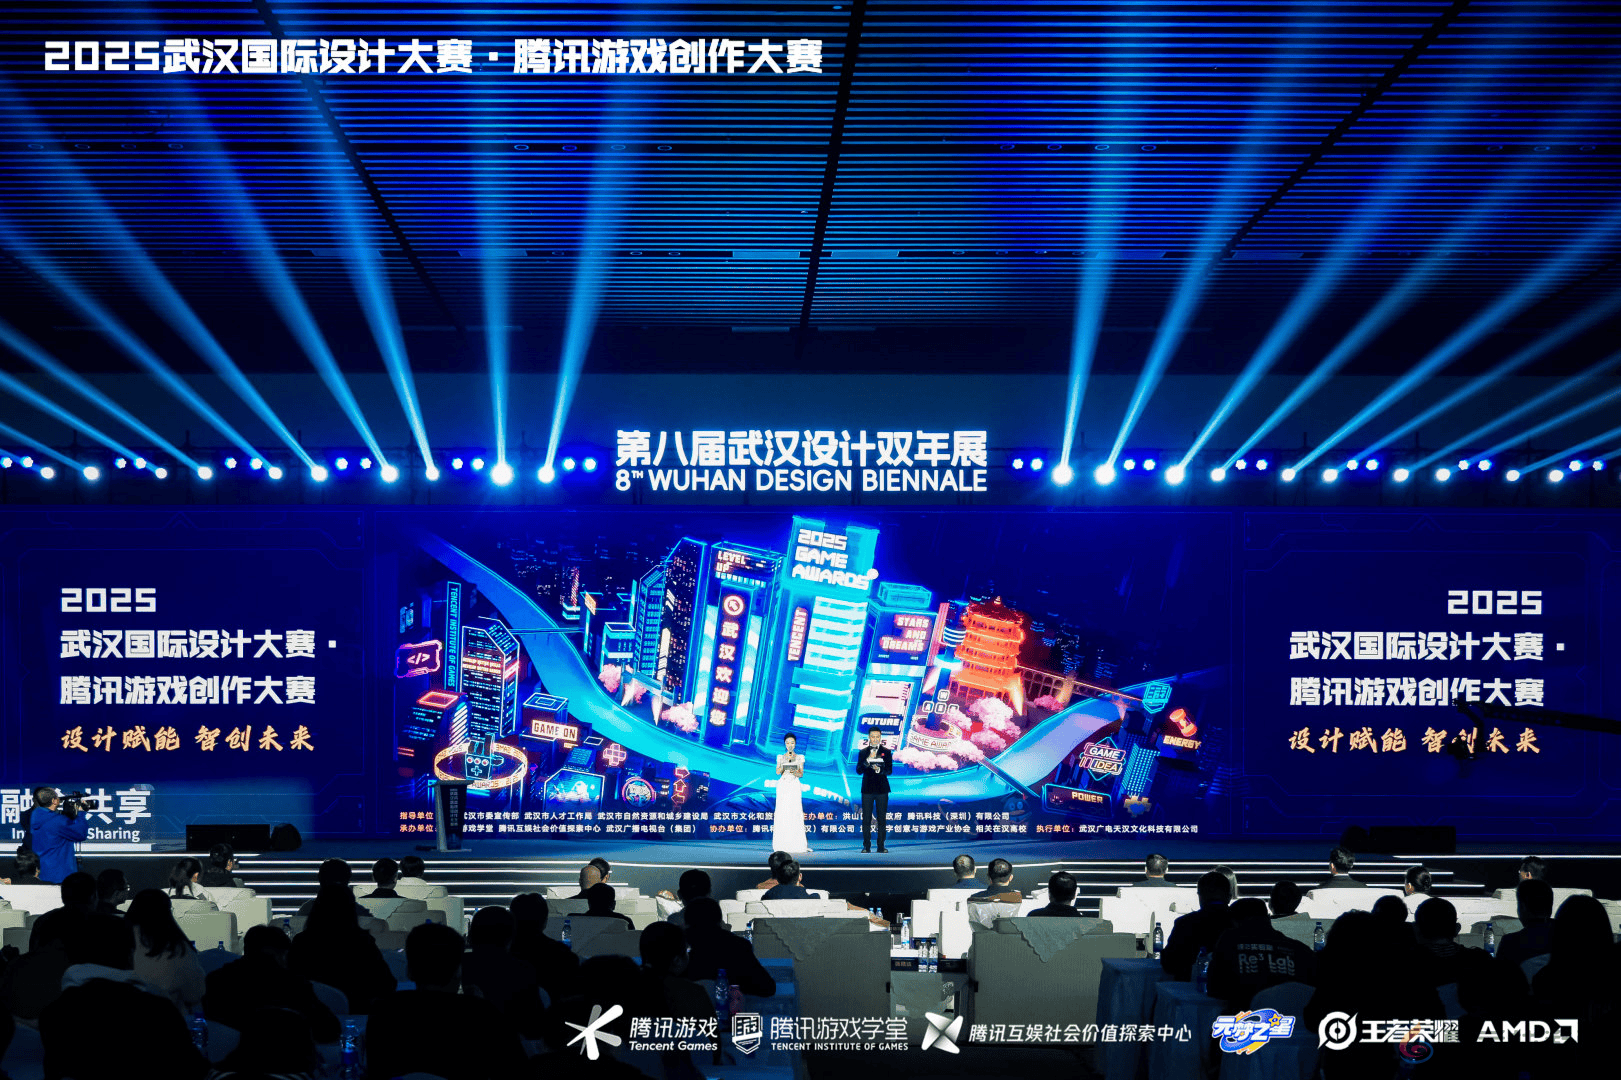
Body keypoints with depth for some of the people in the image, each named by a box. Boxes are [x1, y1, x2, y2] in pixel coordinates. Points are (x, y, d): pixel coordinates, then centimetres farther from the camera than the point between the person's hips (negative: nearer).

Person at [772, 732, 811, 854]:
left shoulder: (799, 758, 10)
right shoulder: (781, 757, 10)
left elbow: (801, 774, 6)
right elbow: (778, 772, -1)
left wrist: (795, 772, -14)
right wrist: (786, 761, -9)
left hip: (795, 786, 0)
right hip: (783, 786, 0)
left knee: (795, 812, -9)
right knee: (782, 813, -6)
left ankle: (796, 844, -9)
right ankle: (782, 844, -5)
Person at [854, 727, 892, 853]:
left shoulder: (887, 752, 7)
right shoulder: (863, 752, 7)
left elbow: (889, 770, 0)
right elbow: (858, 770, -3)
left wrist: (880, 770, -20)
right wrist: (868, 760, -18)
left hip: (882, 789, 0)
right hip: (867, 789, 0)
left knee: (882, 819, 1)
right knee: (866, 819, -1)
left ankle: (881, 846, 5)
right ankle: (866, 846, 4)